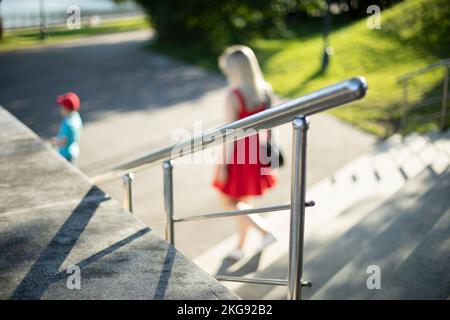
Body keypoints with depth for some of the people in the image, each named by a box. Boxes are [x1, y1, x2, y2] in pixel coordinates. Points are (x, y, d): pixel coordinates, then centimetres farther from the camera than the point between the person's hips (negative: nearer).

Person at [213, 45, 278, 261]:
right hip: (257, 153, 7)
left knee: (228, 202, 13)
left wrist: (223, 164, -13)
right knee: (244, 202, 21)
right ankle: (240, 247, 32)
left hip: (238, 154, -7)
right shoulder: (264, 90, -2)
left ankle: (265, 231, 5)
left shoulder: (233, 96, -21)